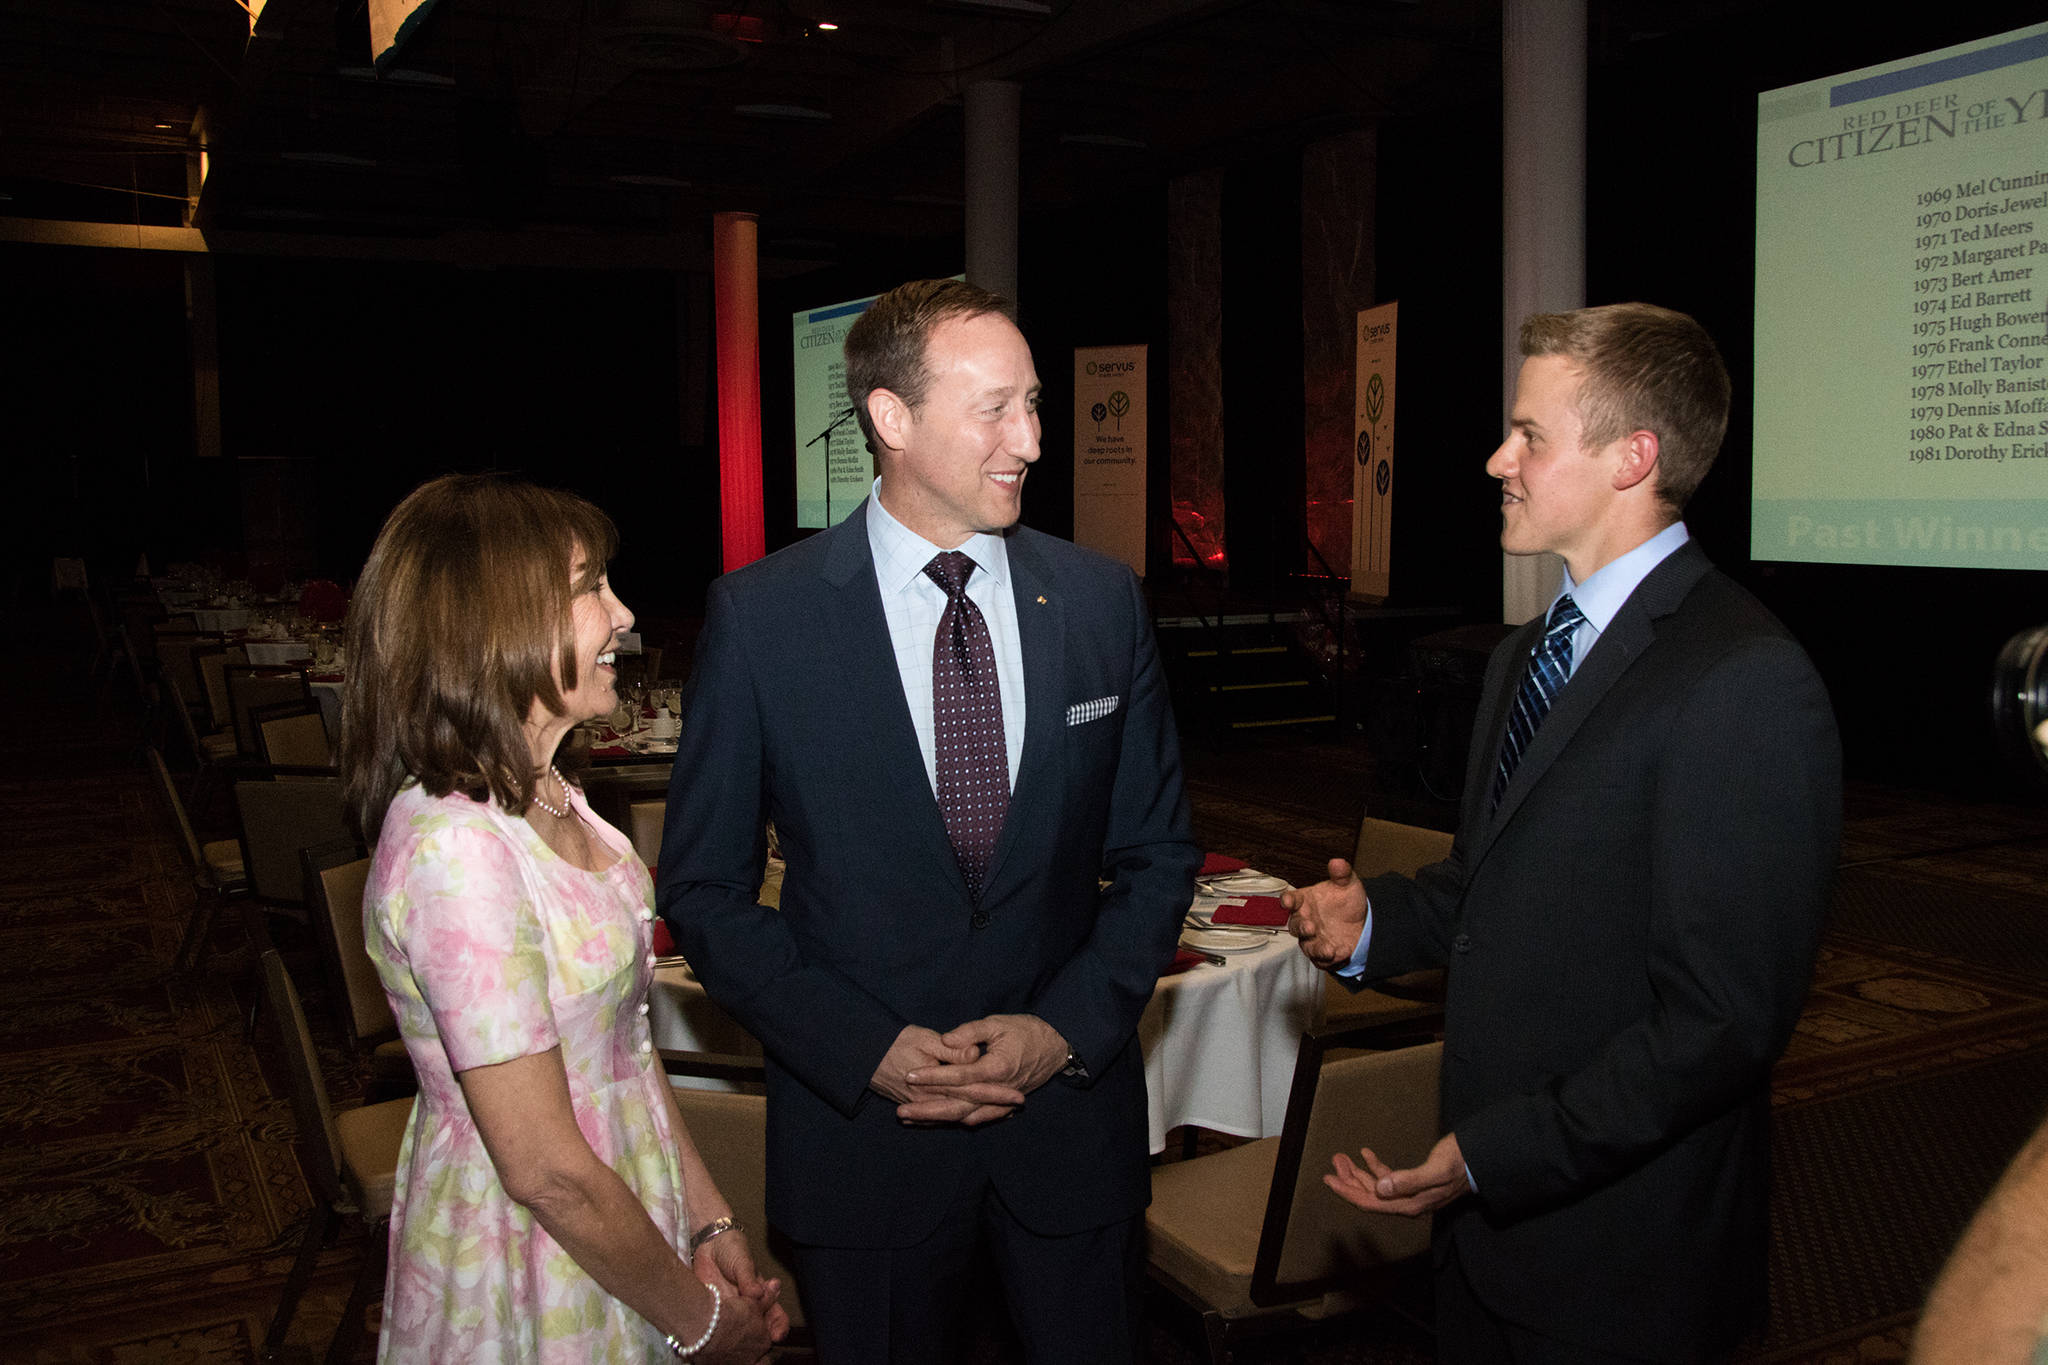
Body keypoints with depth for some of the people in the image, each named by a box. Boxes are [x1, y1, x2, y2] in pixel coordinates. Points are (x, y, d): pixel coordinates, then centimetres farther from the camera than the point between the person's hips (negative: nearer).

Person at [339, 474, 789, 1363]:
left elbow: (624, 1040, 5)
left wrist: (710, 1223, 3)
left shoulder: (543, 798, 0)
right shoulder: (457, 848, -28)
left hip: (625, 1215, 8)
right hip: (528, 1279, -8)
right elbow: (546, 1170, -24)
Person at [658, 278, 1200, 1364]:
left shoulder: (1102, 600, -2)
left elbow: (1156, 852, 4)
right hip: (860, 1118, -2)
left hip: (1072, 1108, 2)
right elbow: (704, 888, -5)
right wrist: (867, 1050, -13)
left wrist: (1065, 1027, -9)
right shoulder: (760, 616, -9)